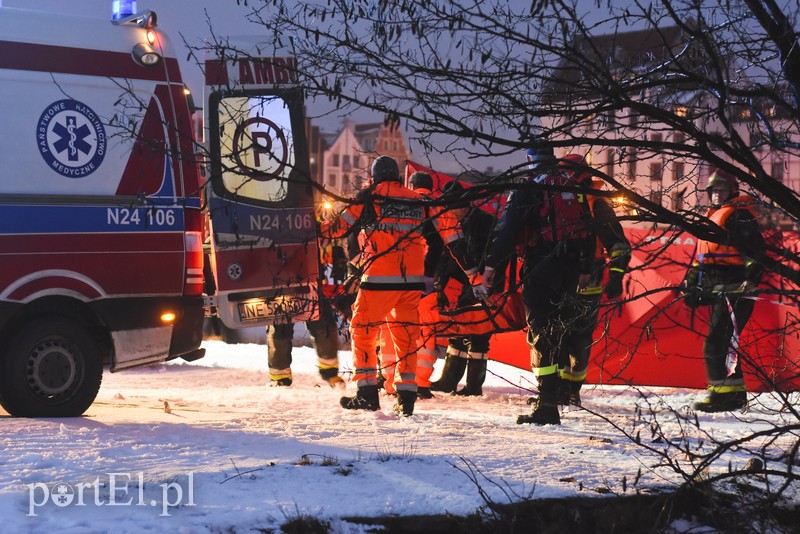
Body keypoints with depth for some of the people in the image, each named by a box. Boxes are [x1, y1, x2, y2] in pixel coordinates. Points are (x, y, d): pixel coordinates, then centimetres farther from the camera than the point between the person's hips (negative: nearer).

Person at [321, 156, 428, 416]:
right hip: (412, 279, 5)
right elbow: (427, 238, 21)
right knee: (406, 335, 11)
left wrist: (321, 230, 20)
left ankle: (367, 392, 2)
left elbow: (343, 224, 3)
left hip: (380, 278, -5)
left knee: (362, 331, 6)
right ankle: (406, 396, 8)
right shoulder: (416, 200, 14)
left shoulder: (371, 196, 0)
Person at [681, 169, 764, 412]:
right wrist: (692, 282, 23)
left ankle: (723, 392, -17)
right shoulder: (714, 217, 25)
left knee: (717, 341, -16)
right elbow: (702, 257, 30)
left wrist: (752, 274, -27)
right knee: (722, 341, 10)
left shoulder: (738, 215, -5)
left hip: (733, 287, -10)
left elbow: (754, 247, -16)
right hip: (717, 289, 10)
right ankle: (734, 393, 15)